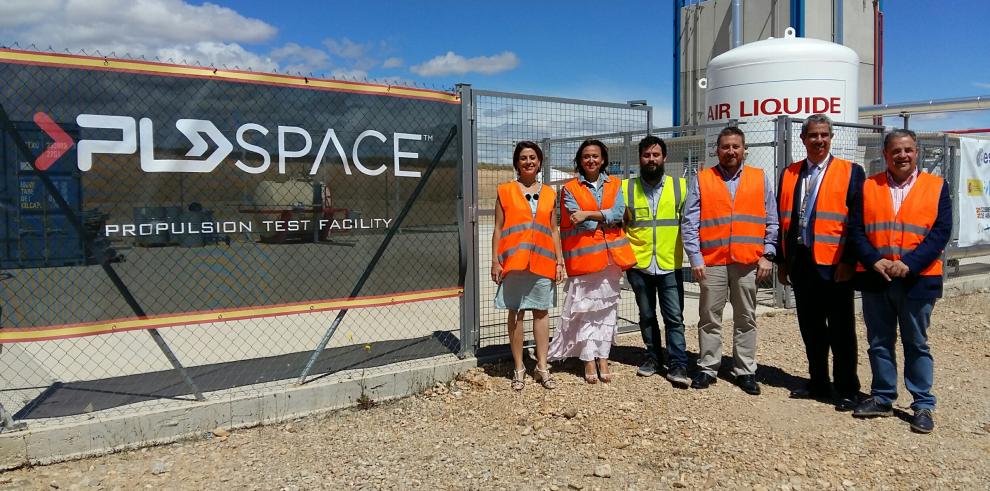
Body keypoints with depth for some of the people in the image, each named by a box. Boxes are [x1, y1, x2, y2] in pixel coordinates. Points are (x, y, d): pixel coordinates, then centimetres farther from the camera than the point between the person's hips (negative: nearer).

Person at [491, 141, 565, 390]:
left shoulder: (549, 193, 10)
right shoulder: (505, 191, 3)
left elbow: (554, 230, 12)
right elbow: (498, 229, 1)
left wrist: (559, 260, 6)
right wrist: (495, 261, -5)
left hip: (543, 261, 2)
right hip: (514, 262, -2)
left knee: (541, 312, 7)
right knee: (516, 313, 4)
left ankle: (542, 367, 16)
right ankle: (519, 368, 14)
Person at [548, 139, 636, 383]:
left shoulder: (614, 185, 11)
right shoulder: (570, 189, 3)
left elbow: (618, 213, -6)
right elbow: (578, 222, -9)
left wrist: (588, 214, -14)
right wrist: (606, 219, -4)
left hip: (610, 256, 3)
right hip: (583, 257, -3)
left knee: (608, 307, 6)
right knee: (585, 308, -2)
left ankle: (603, 358, 15)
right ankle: (589, 360, 7)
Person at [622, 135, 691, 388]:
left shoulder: (680, 186, 3)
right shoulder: (626, 188, 2)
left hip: (670, 265, -1)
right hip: (639, 265, 1)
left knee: (674, 317, -1)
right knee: (646, 315, 13)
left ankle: (677, 365, 7)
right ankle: (653, 356, 28)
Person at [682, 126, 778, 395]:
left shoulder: (760, 179, 10)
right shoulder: (702, 180, 5)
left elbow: (771, 222, 9)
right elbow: (689, 223, 1)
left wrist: (767, 255, 0)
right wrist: (695, 258, -6)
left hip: (749, 262, 1)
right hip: (712, 262, -1)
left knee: (746, 319, 8)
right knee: (709, 318, 5)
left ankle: (745, 371, 16)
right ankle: (707, 368, 14)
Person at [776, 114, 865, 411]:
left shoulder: (850, 172, -1)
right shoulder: (789, 174, 11)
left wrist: (849, 261, -12)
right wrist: (782, 260, 9)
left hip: (834, 264, -4)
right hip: (801, 263, 5)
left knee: (841, 331, 3)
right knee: (810, 328, 13)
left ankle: (847, 391, 15)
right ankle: (818, 384, 25)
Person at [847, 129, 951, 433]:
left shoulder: (936, 187, 3)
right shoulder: (868, 187, 7)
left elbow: (941, 232, -5)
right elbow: (855, 229, 1)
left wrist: (909, 263, -17)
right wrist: (874, 260, -14)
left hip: (918, 280, -2)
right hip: (875, 279, 2)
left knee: (917, 344, 7)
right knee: (879, 343, 10)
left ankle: (923, 405, 18)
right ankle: (882, 398, 23)